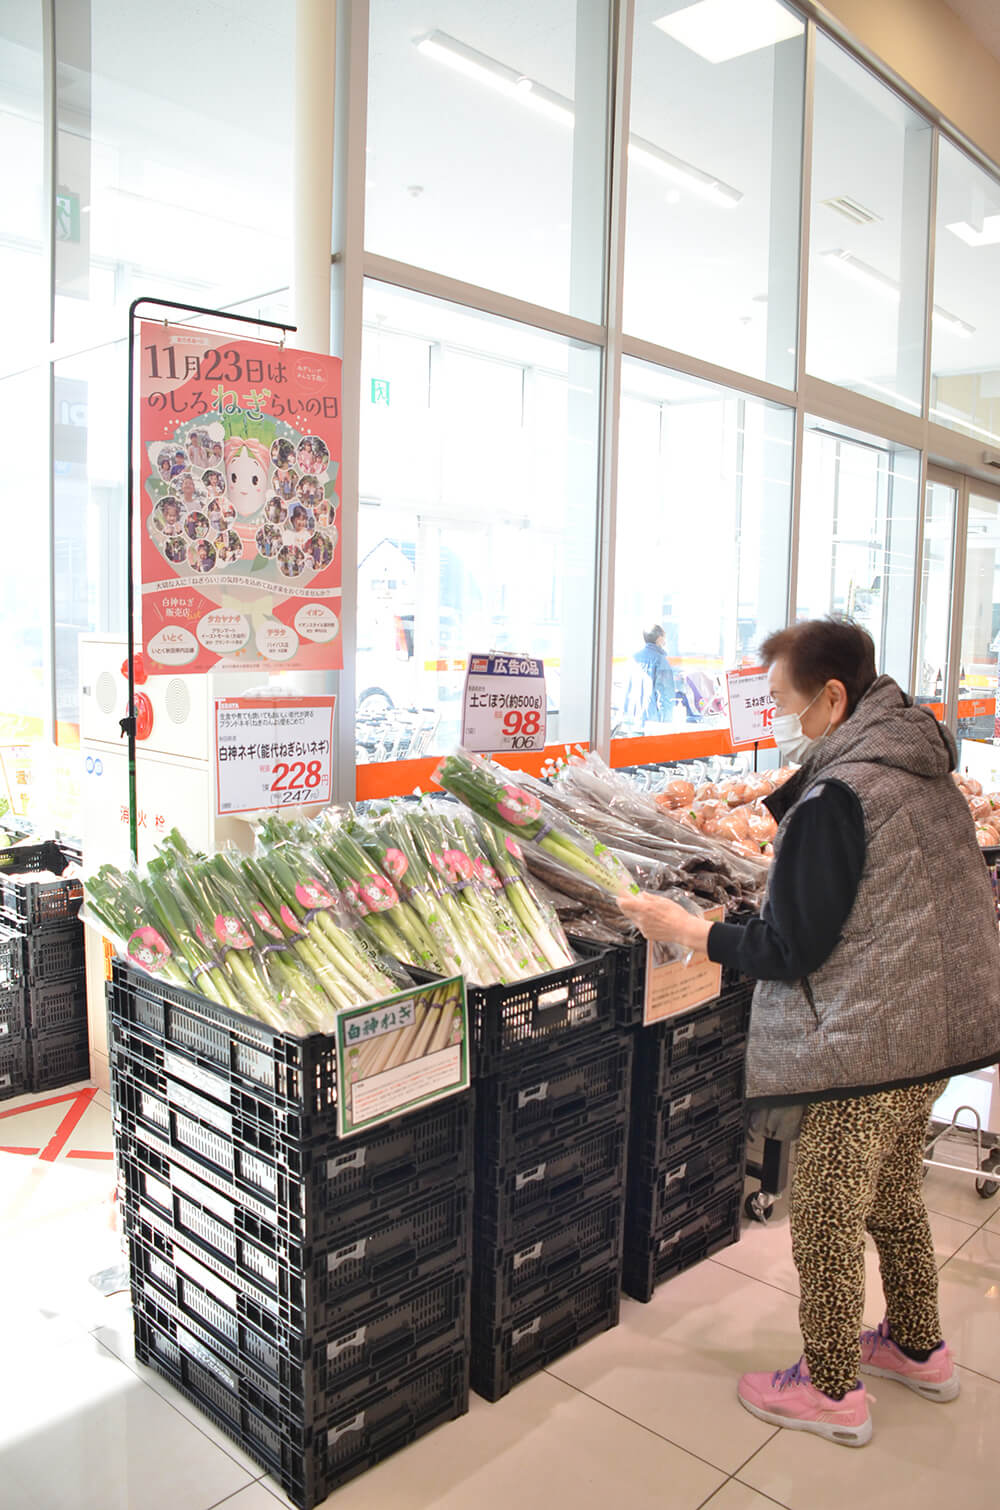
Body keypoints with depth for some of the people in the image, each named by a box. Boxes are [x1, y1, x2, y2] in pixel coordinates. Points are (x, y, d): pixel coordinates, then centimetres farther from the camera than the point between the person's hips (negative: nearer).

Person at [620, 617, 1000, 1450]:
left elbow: (789, 951, -22)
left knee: (826, 1222, 9)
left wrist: (682, 927, -13)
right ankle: (917, 1347, 44)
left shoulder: (835, 798, -24)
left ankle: (831, 1390, 27)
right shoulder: (924, 773, 4)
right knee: (894, 1195, 26)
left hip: (866, 1045, -9)